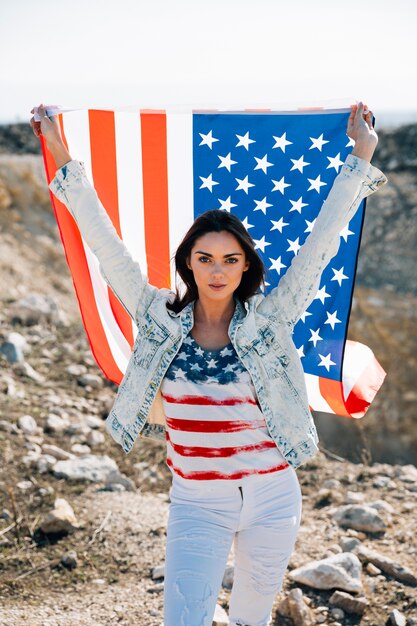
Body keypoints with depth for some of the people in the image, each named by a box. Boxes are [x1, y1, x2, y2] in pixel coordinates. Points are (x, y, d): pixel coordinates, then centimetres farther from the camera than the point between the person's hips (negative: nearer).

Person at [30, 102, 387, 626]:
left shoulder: (269, 320, -7)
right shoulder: (161, 320, -6)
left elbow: (320, 244, -7)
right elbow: (107, 246, -7)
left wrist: (361, 156, -5)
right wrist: (63, 159, -7)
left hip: (272, 498, 1)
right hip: (196, 504, 0)